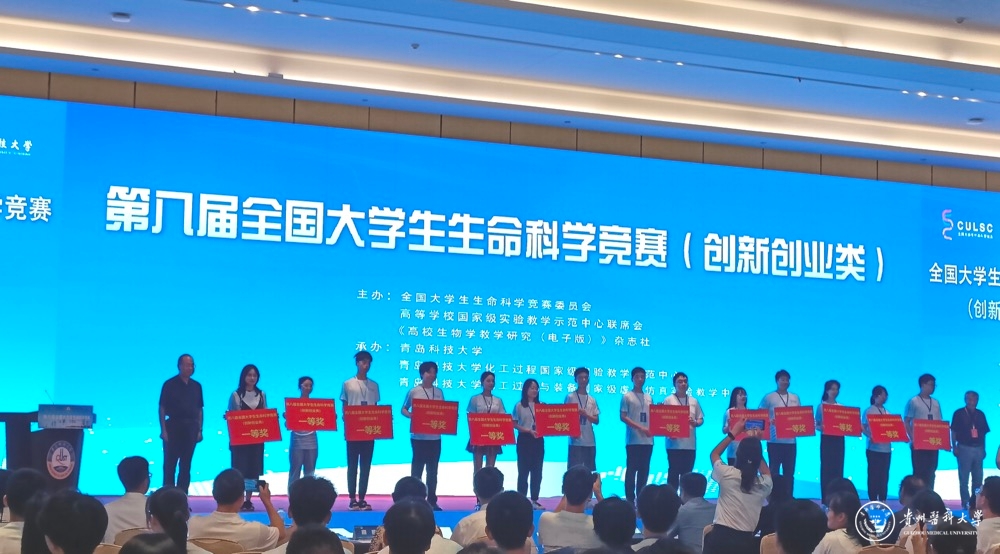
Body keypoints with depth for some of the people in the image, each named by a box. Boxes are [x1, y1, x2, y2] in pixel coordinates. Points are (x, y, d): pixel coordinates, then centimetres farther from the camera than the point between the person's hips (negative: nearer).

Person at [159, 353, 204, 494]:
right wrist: (163, 430, -10)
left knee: (186, 465, 6)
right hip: (173, 426, -4)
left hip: (190, 428, 4)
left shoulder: (196, 386, 9)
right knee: (170, 464, -1)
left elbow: (200, 409, 12)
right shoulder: (170, 384, -3)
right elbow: (162, 408, -4)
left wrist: (200, 430, 5)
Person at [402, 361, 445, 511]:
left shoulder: (439, 392, 8)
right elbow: (403, 409, 3)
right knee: (417, 468, 0)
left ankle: (432, 501, 14)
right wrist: (410, 416, -16)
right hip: (418, 436, -4)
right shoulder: (413, 392, -3)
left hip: (435, 436, 4)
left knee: (433, 470, 9)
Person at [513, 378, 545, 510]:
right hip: (524, 440, -4)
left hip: (538, 440, 4)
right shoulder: (519, 406, -1)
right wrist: (529, 431, -16)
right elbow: (514, 424, -4)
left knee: (537, 471, 4)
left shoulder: (541, 405, 9)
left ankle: (534, 500, 11)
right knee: (523, 470, 0)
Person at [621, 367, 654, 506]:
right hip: (633, 440, -5)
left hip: (647, 440, 5)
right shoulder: (627, 397, 0)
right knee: (631, 469, -3)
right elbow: (623, 417, -7)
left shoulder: (649, 398, 15)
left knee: (644, 470, 7)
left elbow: (652, 416, 19)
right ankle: (630, 499, 0)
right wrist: (640, 428, -16)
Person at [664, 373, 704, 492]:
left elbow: (701, 419, 15)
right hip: (674, 443, -4)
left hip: (690, 444, 4)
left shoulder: (694, 401, 12)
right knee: (673, 472, -1)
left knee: (687, 473, 8)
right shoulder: (669, 400, -1)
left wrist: (695, 423, -8)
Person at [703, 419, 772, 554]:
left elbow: (714, 453, 16)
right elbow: (766, 472, 26)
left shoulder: (727, 474, -7)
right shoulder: (764, 483, -1)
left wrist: (733, 432, 22)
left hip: (721, 536, -2)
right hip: (746, 541, 3)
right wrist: (756, 443, 25)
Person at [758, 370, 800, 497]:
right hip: (775, 440, -4)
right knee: (774, 471, 0)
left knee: (789, 472, 7)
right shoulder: (769, 397, -1)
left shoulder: (795, 398, 13)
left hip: (790, 440, 4)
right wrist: (769, 421, -20)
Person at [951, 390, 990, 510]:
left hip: (978, 449, 4)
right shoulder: (959, 413, -2)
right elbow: (954, 432, -2)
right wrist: (954, 447, -8)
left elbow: (983, 433, 13)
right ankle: (966, 503, 4)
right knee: (964, 478, 0)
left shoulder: (980, 414, 10)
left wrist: (984, 449, 10)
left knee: (978, 478, 7)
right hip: (964, 448, -4)